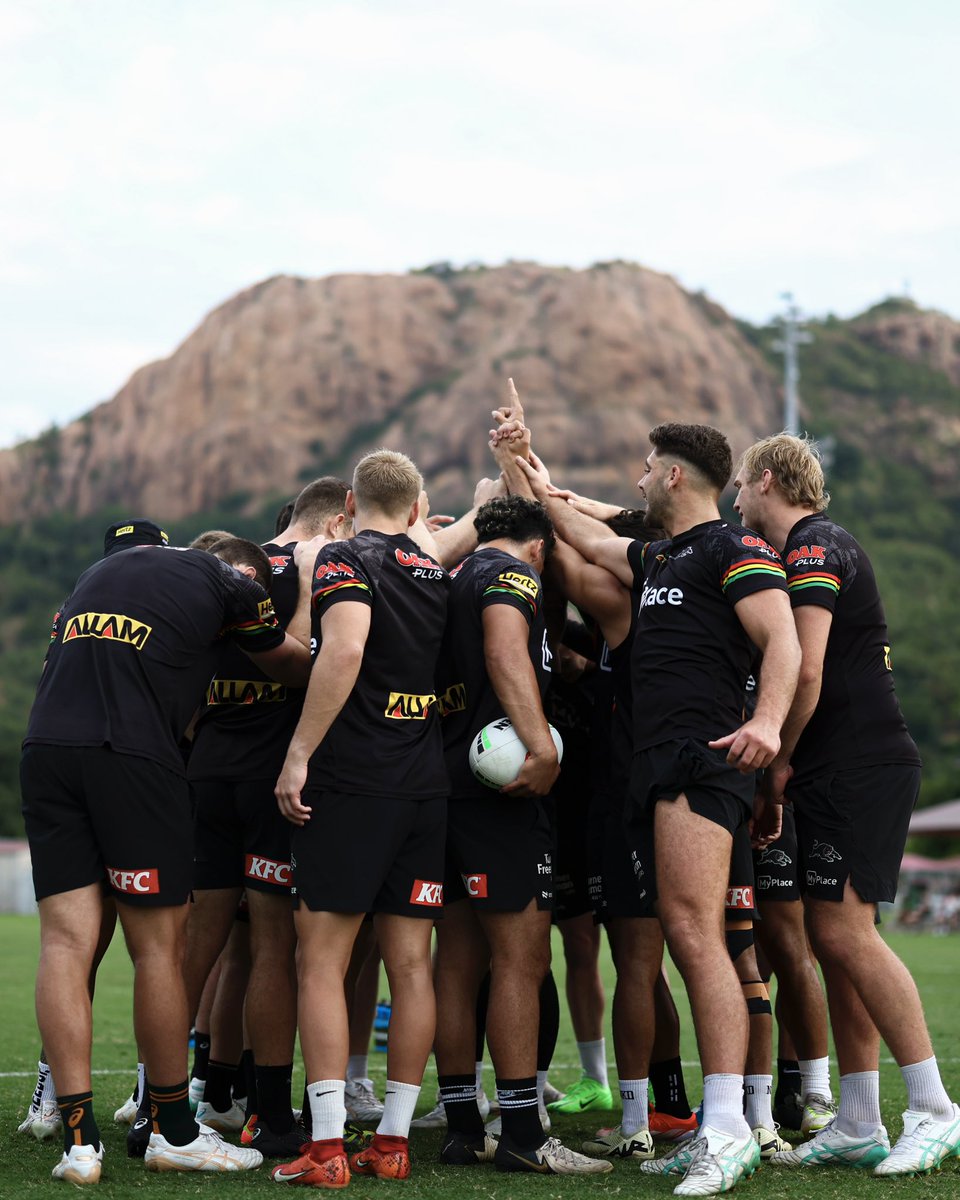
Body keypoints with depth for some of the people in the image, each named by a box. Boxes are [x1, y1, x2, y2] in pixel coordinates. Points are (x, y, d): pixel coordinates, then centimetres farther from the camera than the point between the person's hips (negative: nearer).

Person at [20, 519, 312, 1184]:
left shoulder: (100, 568, 28)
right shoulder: (225, 581, 11)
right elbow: (295, 666, 21)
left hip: (45, 746, 5)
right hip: (132, 756, -5)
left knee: (66, 940, 1)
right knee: (159, 946, 5)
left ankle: (80, 1138, -2)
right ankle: (174, 1132, 14)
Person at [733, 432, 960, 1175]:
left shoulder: (814, 550, -10)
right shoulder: (820, 548, 20)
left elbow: (807, 673, -18)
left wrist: (779, 757, -9)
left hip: (859, 771, -10)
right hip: (838, 774, 10)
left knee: (844, 933, -12)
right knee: (834, 939, 7)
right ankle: (860, 1126, 9)